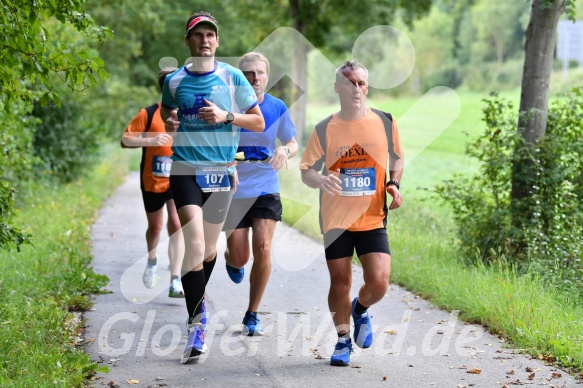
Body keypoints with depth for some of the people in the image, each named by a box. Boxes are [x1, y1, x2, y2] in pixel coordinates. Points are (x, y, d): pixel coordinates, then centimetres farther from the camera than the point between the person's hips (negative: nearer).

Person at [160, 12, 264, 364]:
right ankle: (196, 323, -14)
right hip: (186, 170, -1)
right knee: (195, 245, -16)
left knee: (210, 246, 12)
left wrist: (226, 116, -11)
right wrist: (169, 125, -1)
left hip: (222, 171, 1)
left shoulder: (232, 77, 1)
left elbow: (259, 123, 4)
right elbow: (165, 115, 23)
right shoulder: (175, 81, 5)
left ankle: (198, 301, 39)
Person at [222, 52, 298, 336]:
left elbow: (293, 144, 9)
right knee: (240, 258, 2)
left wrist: (285, 150, -14)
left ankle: (252, 316, 5)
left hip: (266, 189, 1)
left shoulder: (277, 108, -1)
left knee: (262, 251, -11)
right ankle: (229, 259, 43)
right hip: (233, 190, -1)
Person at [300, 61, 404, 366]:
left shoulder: (384, 123, 0)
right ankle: (343, 340, 26)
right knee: (340, 282, 3)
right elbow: (306, 171, 1)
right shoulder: (325, 129, -3)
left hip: (373, 219, 0)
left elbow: (397, 158, 16)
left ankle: (360, 310, 25)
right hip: (335, 219, 0)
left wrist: (393, 184, -3)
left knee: (378, 283, -11)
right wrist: (320, 179, -22)